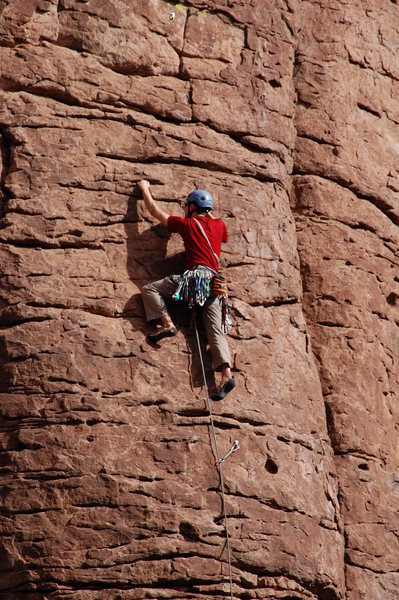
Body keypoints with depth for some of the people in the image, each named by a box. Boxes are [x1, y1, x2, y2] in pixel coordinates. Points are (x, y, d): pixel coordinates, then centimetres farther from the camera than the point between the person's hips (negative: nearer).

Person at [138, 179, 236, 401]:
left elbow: (155, 211, 19)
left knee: (150, 289, 2)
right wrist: (208, 212, 52)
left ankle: (167, 323, -16)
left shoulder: (187, 224, 10)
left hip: (196, 275, -5)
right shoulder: (219, 224, 20)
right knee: (215, 331, -3)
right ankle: (226, 373, -21)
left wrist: (145, 189, 34)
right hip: (215, 282, 5)